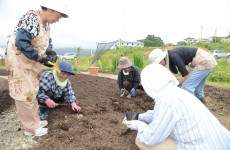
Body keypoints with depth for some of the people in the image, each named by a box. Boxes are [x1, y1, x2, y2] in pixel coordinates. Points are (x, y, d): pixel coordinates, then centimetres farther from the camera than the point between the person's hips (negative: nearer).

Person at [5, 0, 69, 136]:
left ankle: (34, 120, 30)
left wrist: (51, 52, -9)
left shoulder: (45, 23, 3)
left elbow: (47, 40, 11)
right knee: (25, 92, -1)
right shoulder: (31, 19, -24)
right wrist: (40, 59, -27)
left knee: (32, 90, 15)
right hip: (19, 59, -9)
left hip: (31, 61, 9)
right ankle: (31, 127, 12)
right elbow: (21, 43, -30)